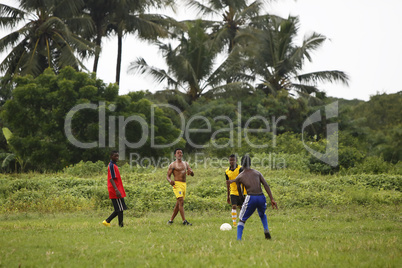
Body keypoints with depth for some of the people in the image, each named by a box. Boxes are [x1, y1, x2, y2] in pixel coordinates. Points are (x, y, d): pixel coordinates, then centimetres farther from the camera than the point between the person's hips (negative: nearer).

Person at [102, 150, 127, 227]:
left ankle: (107, 221, 12)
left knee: (119, 209, 10)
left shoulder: (114, 165, 18)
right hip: (115, 191, -10)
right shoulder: (111, 165, -11)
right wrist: (116, 190, -27)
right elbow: (111, 179, -19)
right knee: (120, 209, -9)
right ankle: (121, 225, -7)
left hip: (118, 191, 10)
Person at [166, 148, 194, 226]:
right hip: (177, 184, -7)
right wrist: (170, 181, -24)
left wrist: (190, 171, -10)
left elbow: (192, 174, 15)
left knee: (178, 204, 8)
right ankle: (184, 221, -25)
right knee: (181, 201, -20)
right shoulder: (172, 165, 1)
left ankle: (171, 220, 17)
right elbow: (168, 176, -1)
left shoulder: (185, 164, 18)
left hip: (184, 184, 7)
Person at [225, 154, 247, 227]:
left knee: (242, 207, 6)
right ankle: (234, 223, -11)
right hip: (233, 192, 2)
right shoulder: (227, 171, 3)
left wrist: (243, 192, -21)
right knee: (234, 206, -12)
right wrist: (228, 195, 14)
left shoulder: (240, 169, -11)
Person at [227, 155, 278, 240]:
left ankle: (238, 239, -4)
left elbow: (240, 193, 18)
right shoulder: (257, 173, 16)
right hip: (261, 197, 3)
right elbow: (266, 185, 4)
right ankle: (266, 229, 9)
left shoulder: (239, 177, 11)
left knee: (241, 220, 12)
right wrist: (272, 199, -1)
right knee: (262, 215, 33)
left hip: (251, 198, -3)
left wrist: (243, 200, 35)